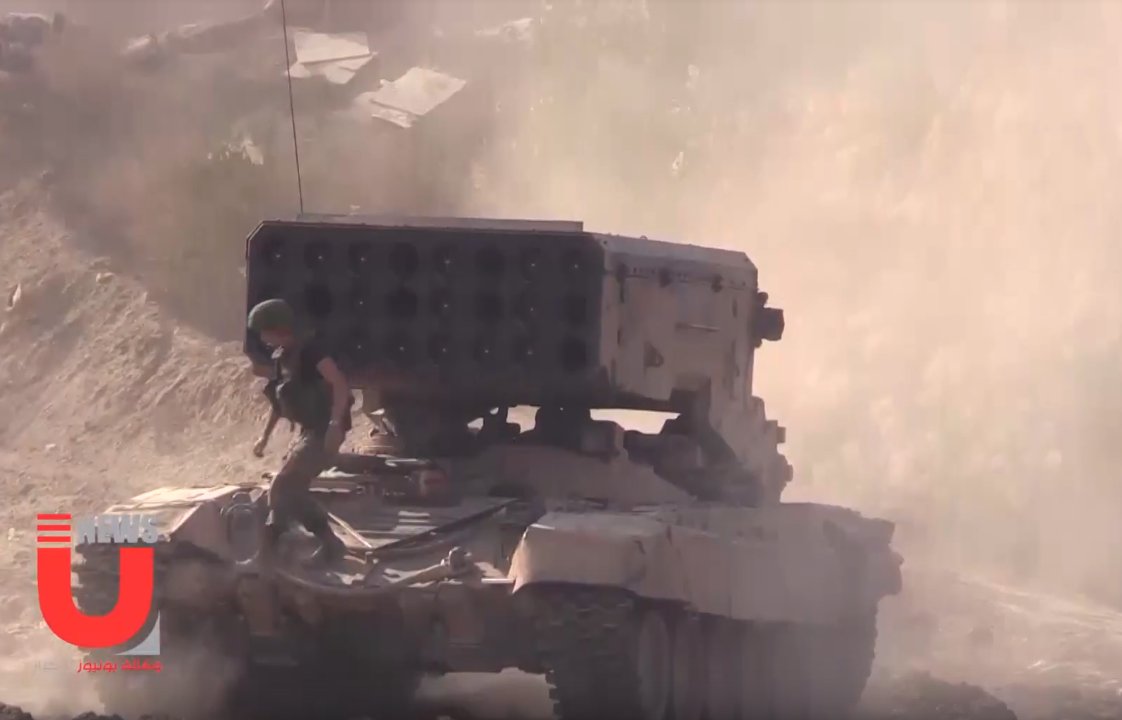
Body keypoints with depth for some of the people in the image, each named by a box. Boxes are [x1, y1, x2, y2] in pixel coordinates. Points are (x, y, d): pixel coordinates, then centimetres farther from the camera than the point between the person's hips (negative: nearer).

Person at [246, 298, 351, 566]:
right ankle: (330, 543, 16)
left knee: (283, 487, -13)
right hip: (309, 429, 10)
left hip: (324, 430, -10)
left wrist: (335, 425, -33)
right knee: (292, 490, 10)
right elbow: (281, 400, 23)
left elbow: (340, 385, -25)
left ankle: (267, 551, -9)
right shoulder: (283, 356, 10)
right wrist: (265, 437, 23)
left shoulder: (308, 349, -17)